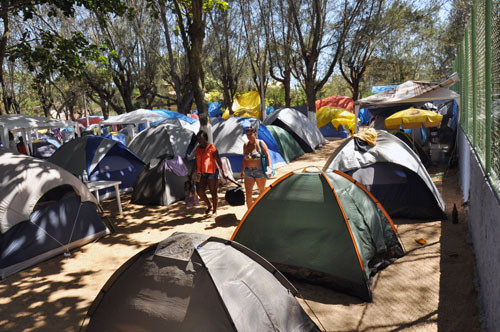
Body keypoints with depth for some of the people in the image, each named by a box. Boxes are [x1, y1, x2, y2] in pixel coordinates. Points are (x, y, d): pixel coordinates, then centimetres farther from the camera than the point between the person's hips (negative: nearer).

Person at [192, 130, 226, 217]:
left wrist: (223, 171, -6)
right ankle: (209, 205, 22)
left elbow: (218, 160, -4)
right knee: (199, 191, -2)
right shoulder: (197, 149, 11)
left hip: (211, 172, -5)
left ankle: (214, 211, 17)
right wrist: (194, 172, 13)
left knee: (213, 192, 2)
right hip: (201, 174, 5)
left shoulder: (211, 147, -6)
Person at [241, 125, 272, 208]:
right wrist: (242, 171, 13)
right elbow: (244, 159, 12)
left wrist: (270, 166, -15)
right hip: (248, 171, 3)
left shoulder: (261, 143, -7)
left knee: (262, 191, 13)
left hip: (259, 170, -3)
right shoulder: (246, 145, 5)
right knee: (248, 193, -5)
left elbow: (267, 156, -5)